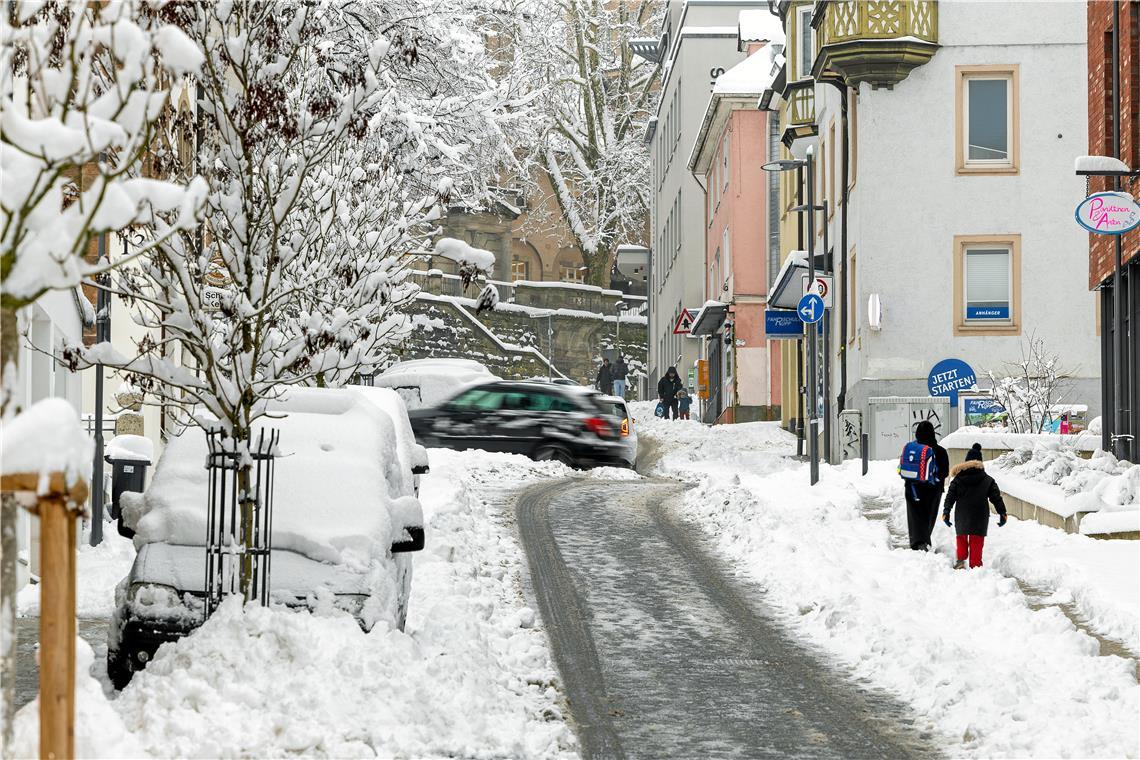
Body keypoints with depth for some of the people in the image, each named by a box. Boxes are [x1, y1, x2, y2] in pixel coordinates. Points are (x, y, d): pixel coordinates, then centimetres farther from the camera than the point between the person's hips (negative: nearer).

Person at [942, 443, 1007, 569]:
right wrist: (1002, 513, 6)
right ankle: (975, 565, 1)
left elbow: (950, 497, -1)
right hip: (980, 516, 0)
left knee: (961, 537, 16)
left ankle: (960, 559, -1)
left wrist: (946, 512, 2)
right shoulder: (988, 480, 1)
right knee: (977, 542, 5)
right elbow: (997, 498, 1)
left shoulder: (958, 479, 1)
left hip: (962, 516, 0)